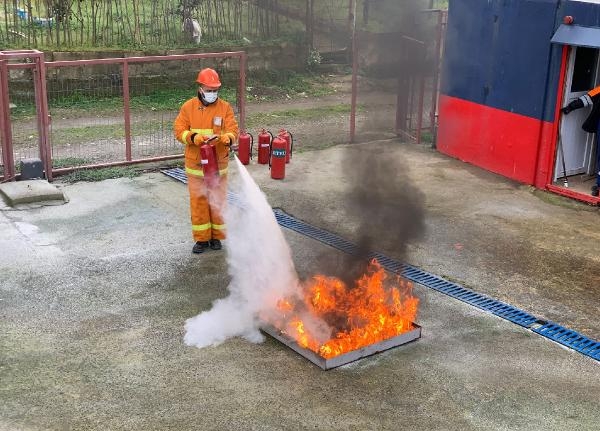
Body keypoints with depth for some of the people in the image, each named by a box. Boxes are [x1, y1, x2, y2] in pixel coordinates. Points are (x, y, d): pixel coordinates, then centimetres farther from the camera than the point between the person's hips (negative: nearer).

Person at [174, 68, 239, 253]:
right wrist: (193, 137, -22)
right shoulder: (188, 107, -1)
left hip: (218, 163, 0)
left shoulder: (225, 107, -1)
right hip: (195, 163, 0)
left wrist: (227, 138, -29)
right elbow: (179, 130, -3)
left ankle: (216, 236, 22)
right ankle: (201, 238, 16)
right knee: (198, 201, 5)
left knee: (218, 200, 8)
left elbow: (233, 130, -6)